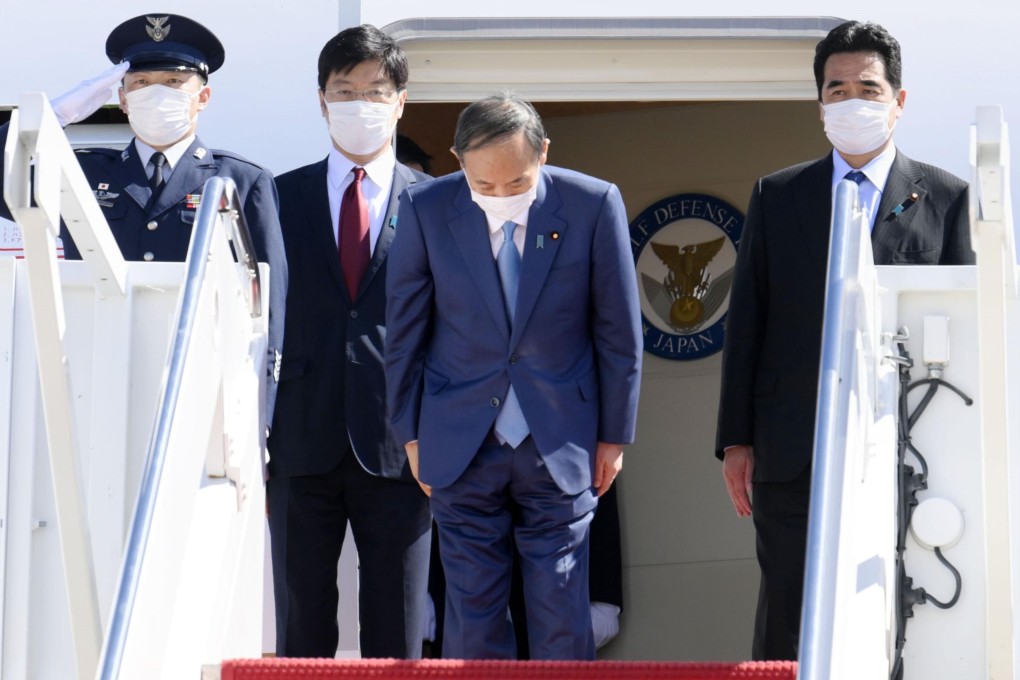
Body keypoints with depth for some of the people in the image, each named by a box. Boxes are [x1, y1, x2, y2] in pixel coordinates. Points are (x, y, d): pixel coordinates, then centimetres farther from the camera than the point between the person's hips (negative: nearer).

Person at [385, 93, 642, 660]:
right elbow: (405, 331, 4)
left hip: (560, 441, -1)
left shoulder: (594, 205, -9)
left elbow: (619, 334, 0)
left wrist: (614, 437, 4)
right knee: (472, 617, 3)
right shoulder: (426, 209, -7)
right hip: (460, 444, 1)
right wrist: (411, 433, 6)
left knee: (562, 623, 1)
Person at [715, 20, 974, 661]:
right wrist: (735, 439, 4)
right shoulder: (776, 196, 11)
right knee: (788, 631, 2)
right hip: (792, 453, 1)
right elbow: (746, 323, 10)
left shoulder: (945, 197, 7)